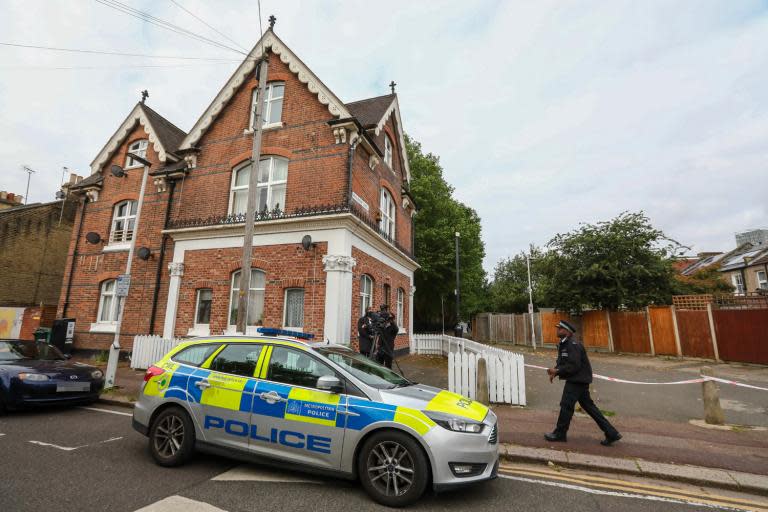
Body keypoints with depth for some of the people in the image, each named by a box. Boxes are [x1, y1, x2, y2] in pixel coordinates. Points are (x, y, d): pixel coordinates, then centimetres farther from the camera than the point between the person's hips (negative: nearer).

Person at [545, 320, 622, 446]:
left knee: (566, 405, -2)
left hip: (577, 380, -10)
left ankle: (560, 433, 10)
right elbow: (562, 362, 16)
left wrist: (557, 371, -22)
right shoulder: (564, 344, 11)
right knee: (588, 406, 14)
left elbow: (574, 366, -26)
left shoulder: (573, 345, -21)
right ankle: (611, 433, 20)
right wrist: (554, 371, -3)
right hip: (576, 380, 10)